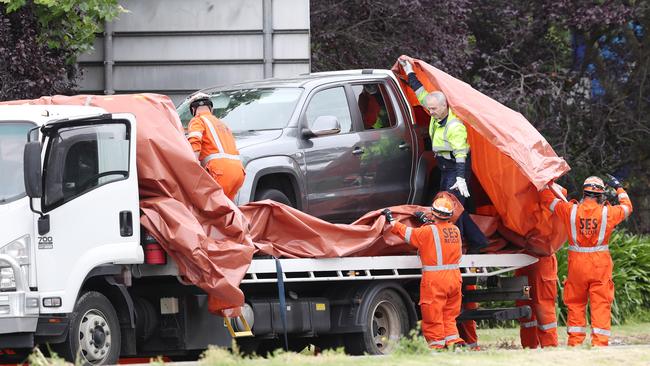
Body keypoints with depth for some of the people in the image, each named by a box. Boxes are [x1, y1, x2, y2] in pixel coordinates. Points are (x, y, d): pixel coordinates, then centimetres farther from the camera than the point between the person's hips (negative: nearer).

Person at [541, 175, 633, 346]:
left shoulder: (570, 210, -4)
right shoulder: (607, 212, -3)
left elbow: (548, 199, 8)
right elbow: (627, 207, 17)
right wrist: (619, 188, 32)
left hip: (577, 264, 1)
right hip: (600, 265, -1)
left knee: (575, 304, 10)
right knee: (601, 305, 2)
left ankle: (575, 342, 9)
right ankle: (599, 342, -4)